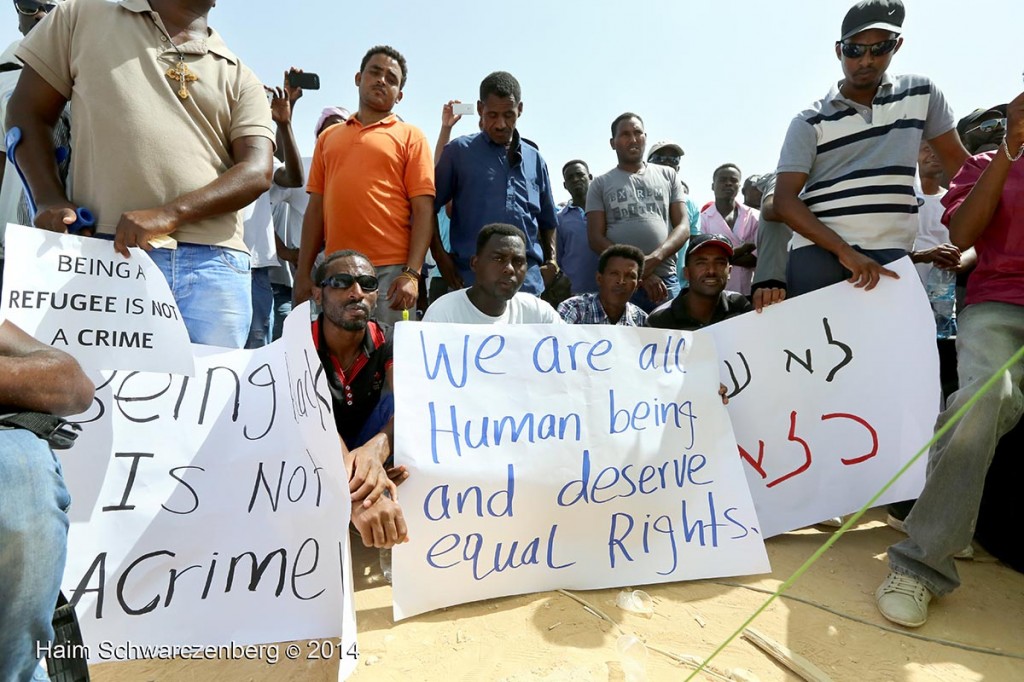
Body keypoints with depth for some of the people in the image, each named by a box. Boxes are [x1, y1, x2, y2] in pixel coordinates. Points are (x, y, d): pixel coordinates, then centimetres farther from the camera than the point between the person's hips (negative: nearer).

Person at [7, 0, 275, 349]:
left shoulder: (240, 79, 14)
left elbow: (257, 172, -1)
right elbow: (28, 111, 18)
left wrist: (171, 214, -16)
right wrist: (50, 200, 0)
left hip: (212, 263, 0)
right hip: (104, 250, 0)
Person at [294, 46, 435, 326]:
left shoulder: (410, 136, 7)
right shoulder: (328, 137, 18)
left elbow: (423, 210, -2)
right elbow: (316, 208, 16)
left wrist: (412, 273, -13)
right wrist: (303, 272, 10)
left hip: (390, 271, -3)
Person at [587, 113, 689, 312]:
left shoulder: (667, 175, 16)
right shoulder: (601, 184, 11)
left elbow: (683, 227, 8)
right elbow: (596, 238, 2)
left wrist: (655, 257, -12)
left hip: (666, 281, 2)